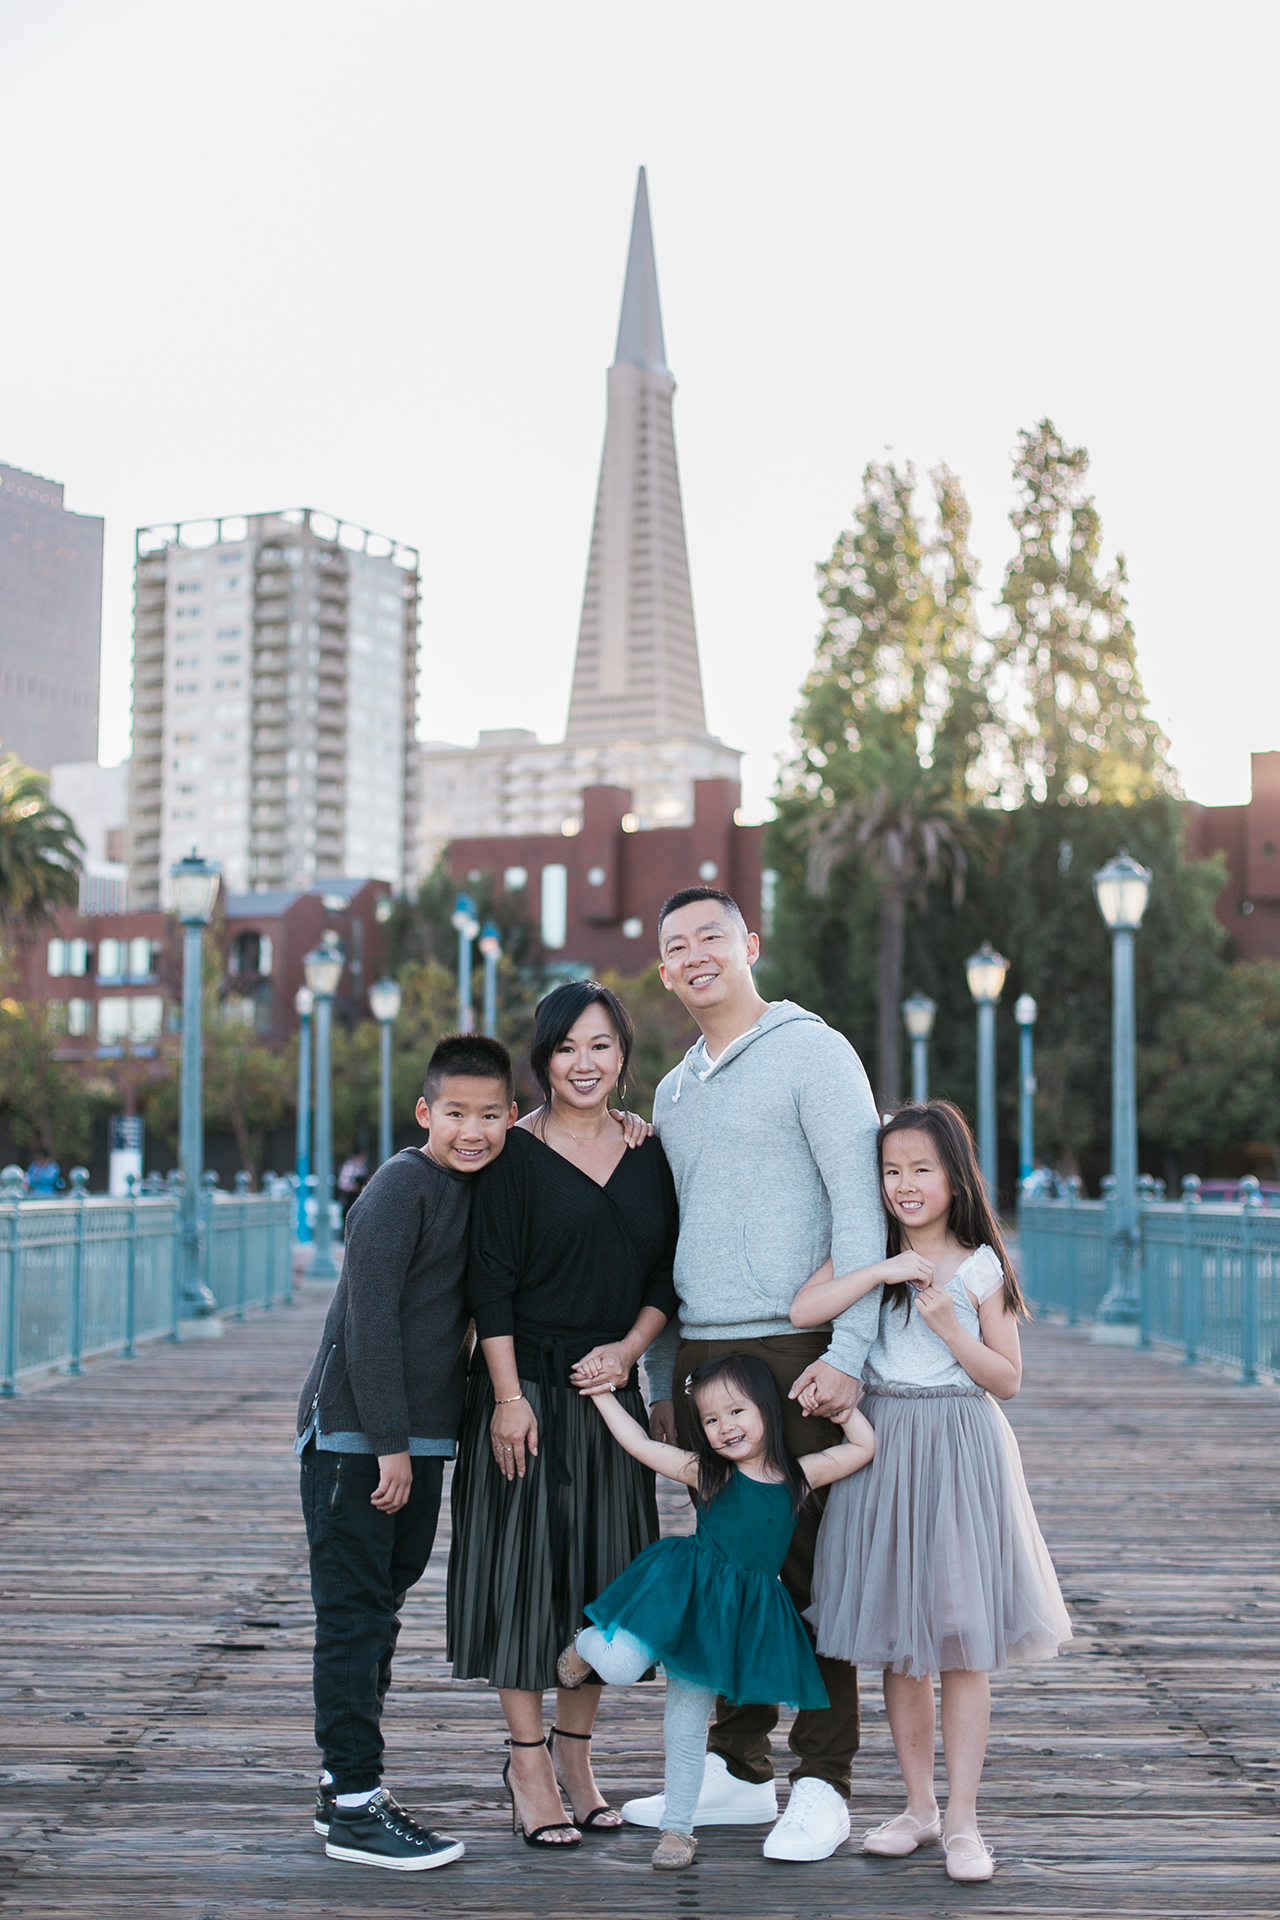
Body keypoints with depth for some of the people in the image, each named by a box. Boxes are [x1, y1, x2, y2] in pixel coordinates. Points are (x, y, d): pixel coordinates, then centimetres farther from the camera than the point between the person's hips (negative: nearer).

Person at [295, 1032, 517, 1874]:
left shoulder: (478, 1188, 9)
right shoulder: (403, 1186, -14)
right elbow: (370, 1320, -18)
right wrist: (390, 1444, -18)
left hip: (419, 1438, 8)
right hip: (354, 1434, -8)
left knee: (380, 1612, 14)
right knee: (355, 1616, -4)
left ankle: (350, 1785, 24)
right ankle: (353, 1807, 1)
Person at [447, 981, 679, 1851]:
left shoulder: (649, 1151, 7)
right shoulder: (516, 1153, -6)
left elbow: (669, 1270, 9)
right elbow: (491, 1283, -9)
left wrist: (629, 1347, -7)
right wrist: (508, 1397, -14)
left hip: (611, 1387, 5)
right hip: (528, 1383, -4)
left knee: (604, 1567, 8)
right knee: (526, 1561, -2)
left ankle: (576, 1754, 22)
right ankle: (529, 1764, 9)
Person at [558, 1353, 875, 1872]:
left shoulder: (797, 1476, 3)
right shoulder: (705, 1473, -2)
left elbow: (865, 1446, 10)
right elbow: (640, 1444, 4)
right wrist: (602, 1394, 7)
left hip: (738, 1615, 1)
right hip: (681, 1594, -1)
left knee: (687, 1729, 7)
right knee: (620, 1669, -20)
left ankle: (677, 1826, 24)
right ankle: (587, 1645, 16)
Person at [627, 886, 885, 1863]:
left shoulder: (812, 1052, -3)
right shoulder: (674, 1091, 20)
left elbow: (861, 1205, -10)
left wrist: (849, 1352, -18)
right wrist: (660, 1377, 19)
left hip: (793, 1351, -7)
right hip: (701, 1355, 7)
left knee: (811, 1563, -3)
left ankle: (823, 1784, 5)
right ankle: (738, 1770, 19)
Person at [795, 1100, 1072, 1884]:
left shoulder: (981, 1267, 0)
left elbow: (1007, 1379, 0)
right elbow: (803, 1311, -14)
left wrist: (951, 1329, -14)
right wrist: (884, 1270, -20)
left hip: (961, 1449, -2)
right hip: (884, 1447, 2)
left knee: (964, 1643, -1)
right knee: (896, 1643, 8)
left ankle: (962, 1819, 6)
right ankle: (919, 1804, 21)